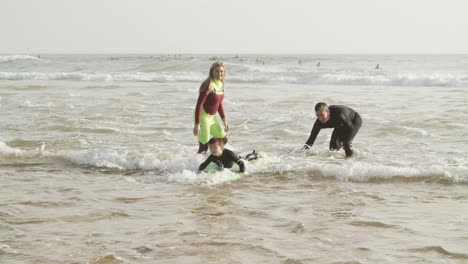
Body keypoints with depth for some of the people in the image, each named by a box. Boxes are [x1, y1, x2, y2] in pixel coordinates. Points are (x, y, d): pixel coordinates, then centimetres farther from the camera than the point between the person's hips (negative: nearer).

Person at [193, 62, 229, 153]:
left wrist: (224, 120, 16)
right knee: (204, 146, -10)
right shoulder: (208, 85, -22)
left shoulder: (220, 85, 3)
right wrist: (197, 124, -27)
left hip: (212, 117, 9)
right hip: (203, 117, -9)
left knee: (222, 139, 18)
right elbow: (199, 105, -24)